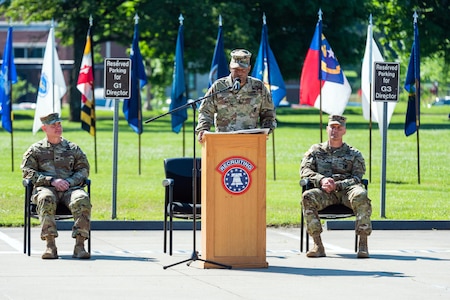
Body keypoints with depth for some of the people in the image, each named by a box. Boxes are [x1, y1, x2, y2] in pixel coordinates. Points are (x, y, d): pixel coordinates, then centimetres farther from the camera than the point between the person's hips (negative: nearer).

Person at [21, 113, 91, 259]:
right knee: (46, 199, -40)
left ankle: (80, 246, -35)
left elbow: (83, 170, 16)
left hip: (70, 187, 2)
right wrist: (52, 181, -9)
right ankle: (50, 246, -42)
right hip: (45, 187, -2)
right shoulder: (35, 150, 16)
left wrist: (69, 182, -6)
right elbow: (28, 172, 5)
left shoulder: (73, 148, 21)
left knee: (82, 200, -34)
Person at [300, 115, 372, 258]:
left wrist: (336, 185, -12)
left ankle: (363, 244, -35)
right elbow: (304, 170, 9)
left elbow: (357, 177, 6)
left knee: (361, 195, -36)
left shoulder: (354, 154, 19)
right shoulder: (316, 150, 22)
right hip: (324, 192, 1)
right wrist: (322, 180, -12)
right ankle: (318, 245, -33)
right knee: (307, 197, -33)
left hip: (346, 190, -1)